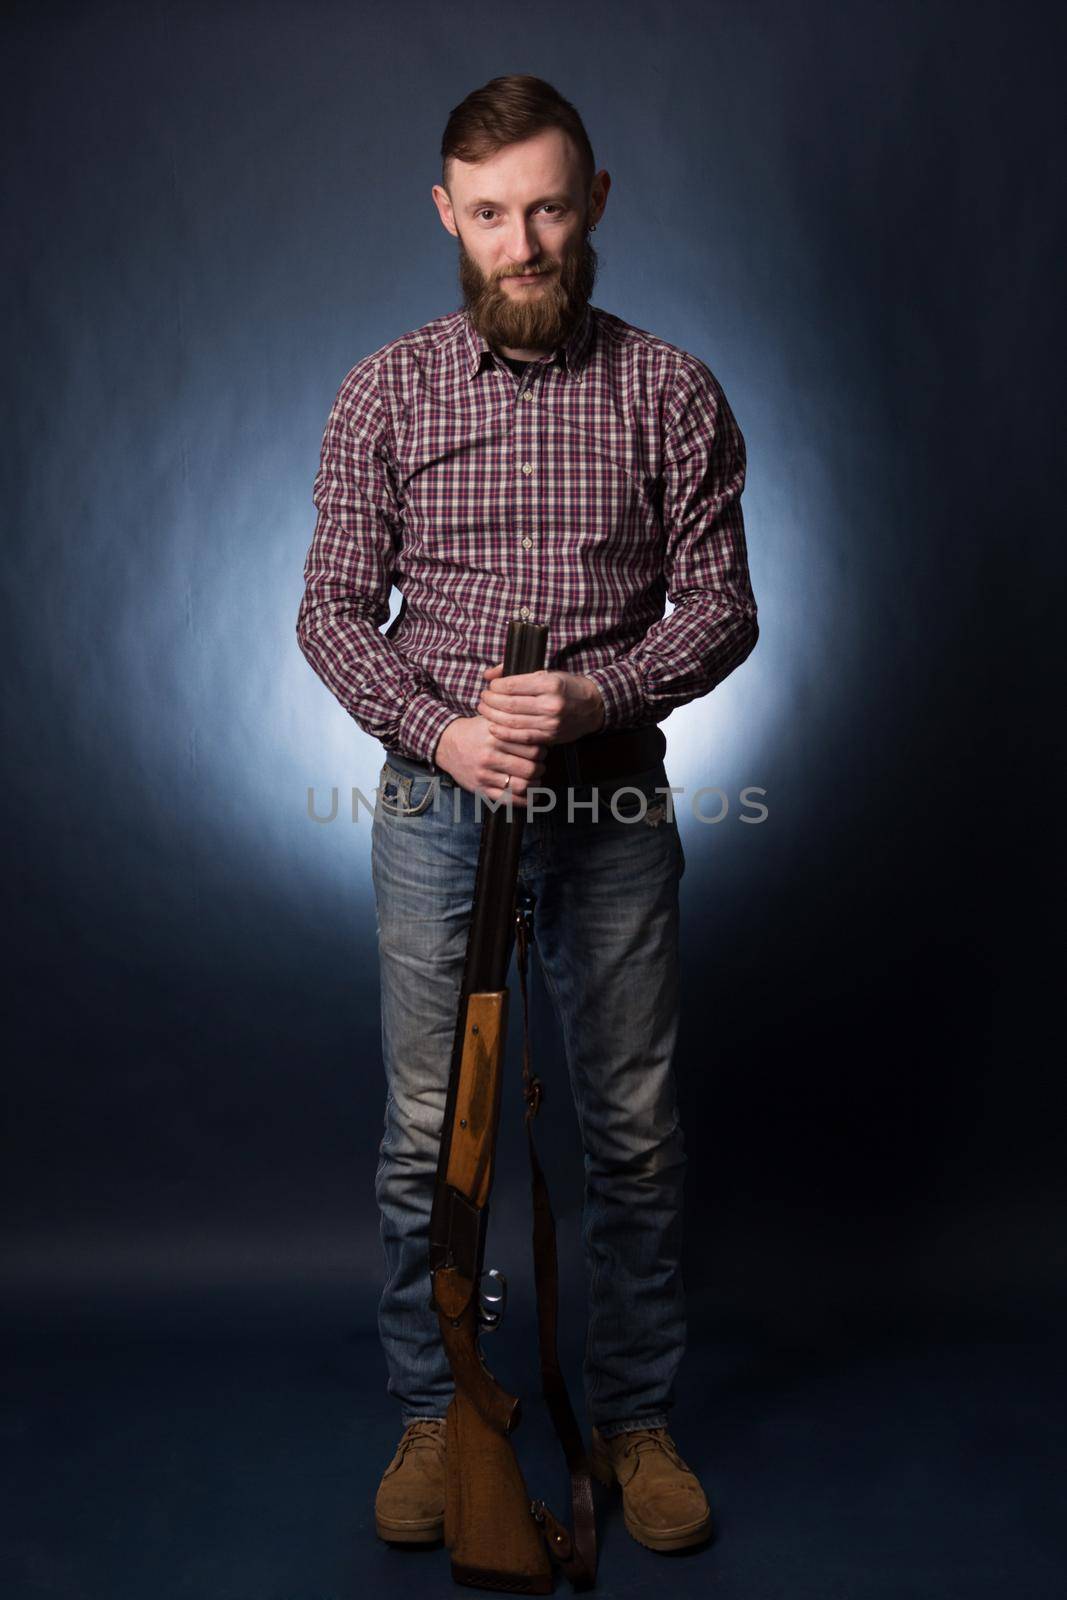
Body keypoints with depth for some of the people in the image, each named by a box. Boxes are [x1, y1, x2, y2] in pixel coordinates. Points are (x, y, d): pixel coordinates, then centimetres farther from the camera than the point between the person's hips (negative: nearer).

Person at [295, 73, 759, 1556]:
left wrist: (596, 692, -17)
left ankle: (636, 1419, 28)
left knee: (635, 1130, 8)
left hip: (616, 806, 0)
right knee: (426, 1132, 7)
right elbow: (333, 609, 2)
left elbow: (720, 604, 1)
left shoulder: (672, 390, 2)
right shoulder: (385, 393, 2)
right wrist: (442, 728, -14)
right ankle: (432, 1416, 27)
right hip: (438, 800, 0)